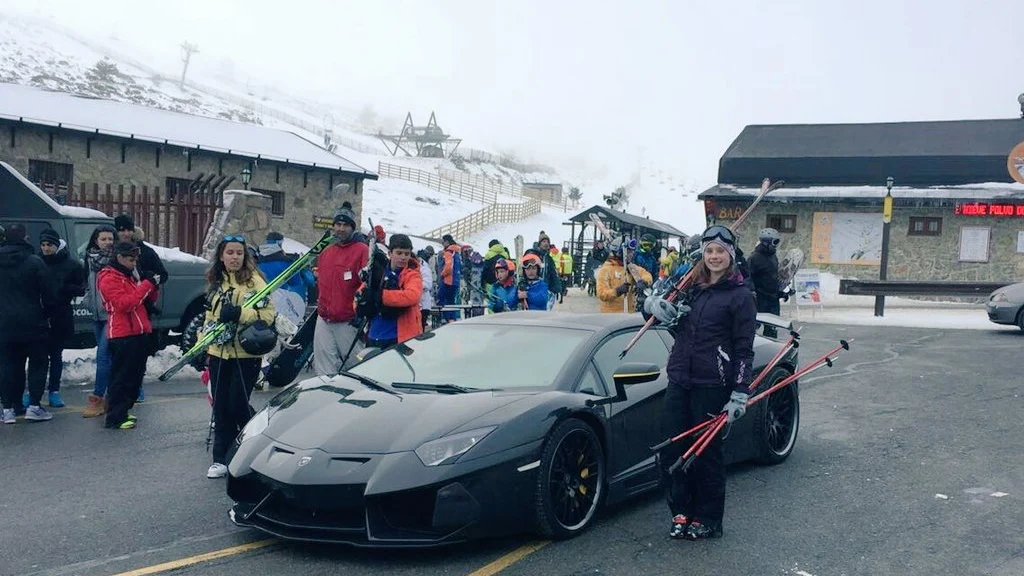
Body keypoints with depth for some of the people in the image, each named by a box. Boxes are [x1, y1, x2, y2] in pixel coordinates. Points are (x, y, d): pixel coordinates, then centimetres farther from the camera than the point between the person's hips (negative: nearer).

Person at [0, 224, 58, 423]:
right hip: (32, 323, -3)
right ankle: (34, 406, 0)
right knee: (37, 364, 6)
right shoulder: (35, 262, -11)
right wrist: (46, 313, 7)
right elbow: (48, 294, -9)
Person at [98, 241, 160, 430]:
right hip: (122, 335, -9)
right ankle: (115, 418, -5)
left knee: (135, 374, 13)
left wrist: (153, 286, 2)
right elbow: (124, 303, -21)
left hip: (138, 333, 9)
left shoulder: (129, 275, 21)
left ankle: (122, 411, 23)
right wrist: (146, 285, -19)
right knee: (122, 377, -8)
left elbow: (149, 299, 23)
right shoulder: (109, 278, -8)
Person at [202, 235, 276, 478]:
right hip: (219, 354, 6)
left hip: (246, 355, -5)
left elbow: (268, 314, -13)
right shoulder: (216, 283, 13)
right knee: (221, 407, 7)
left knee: (238, 405, -4)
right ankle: (221, 459, 16)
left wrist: (239, 313, -24)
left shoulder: (254, 281, -6)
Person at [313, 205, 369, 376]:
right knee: (324, 370, 7)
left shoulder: (362, 251, -6)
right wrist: (321, 305, 17)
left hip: (348, 322, -6)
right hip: (324, 320, 6)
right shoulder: (326, 253, 16)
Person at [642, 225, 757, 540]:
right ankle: (681, 513, 22)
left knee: (708, 453, 4)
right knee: (671, 450, 6)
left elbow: (744, 349, -6)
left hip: (712, 387, -5)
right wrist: (655, 304, -4)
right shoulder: (691, 287, 11)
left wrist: (740, 393, -13)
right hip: (678, 381, 5)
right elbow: (650, 304, 21)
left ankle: (708, 520, 17)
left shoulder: (740, 295, -4)